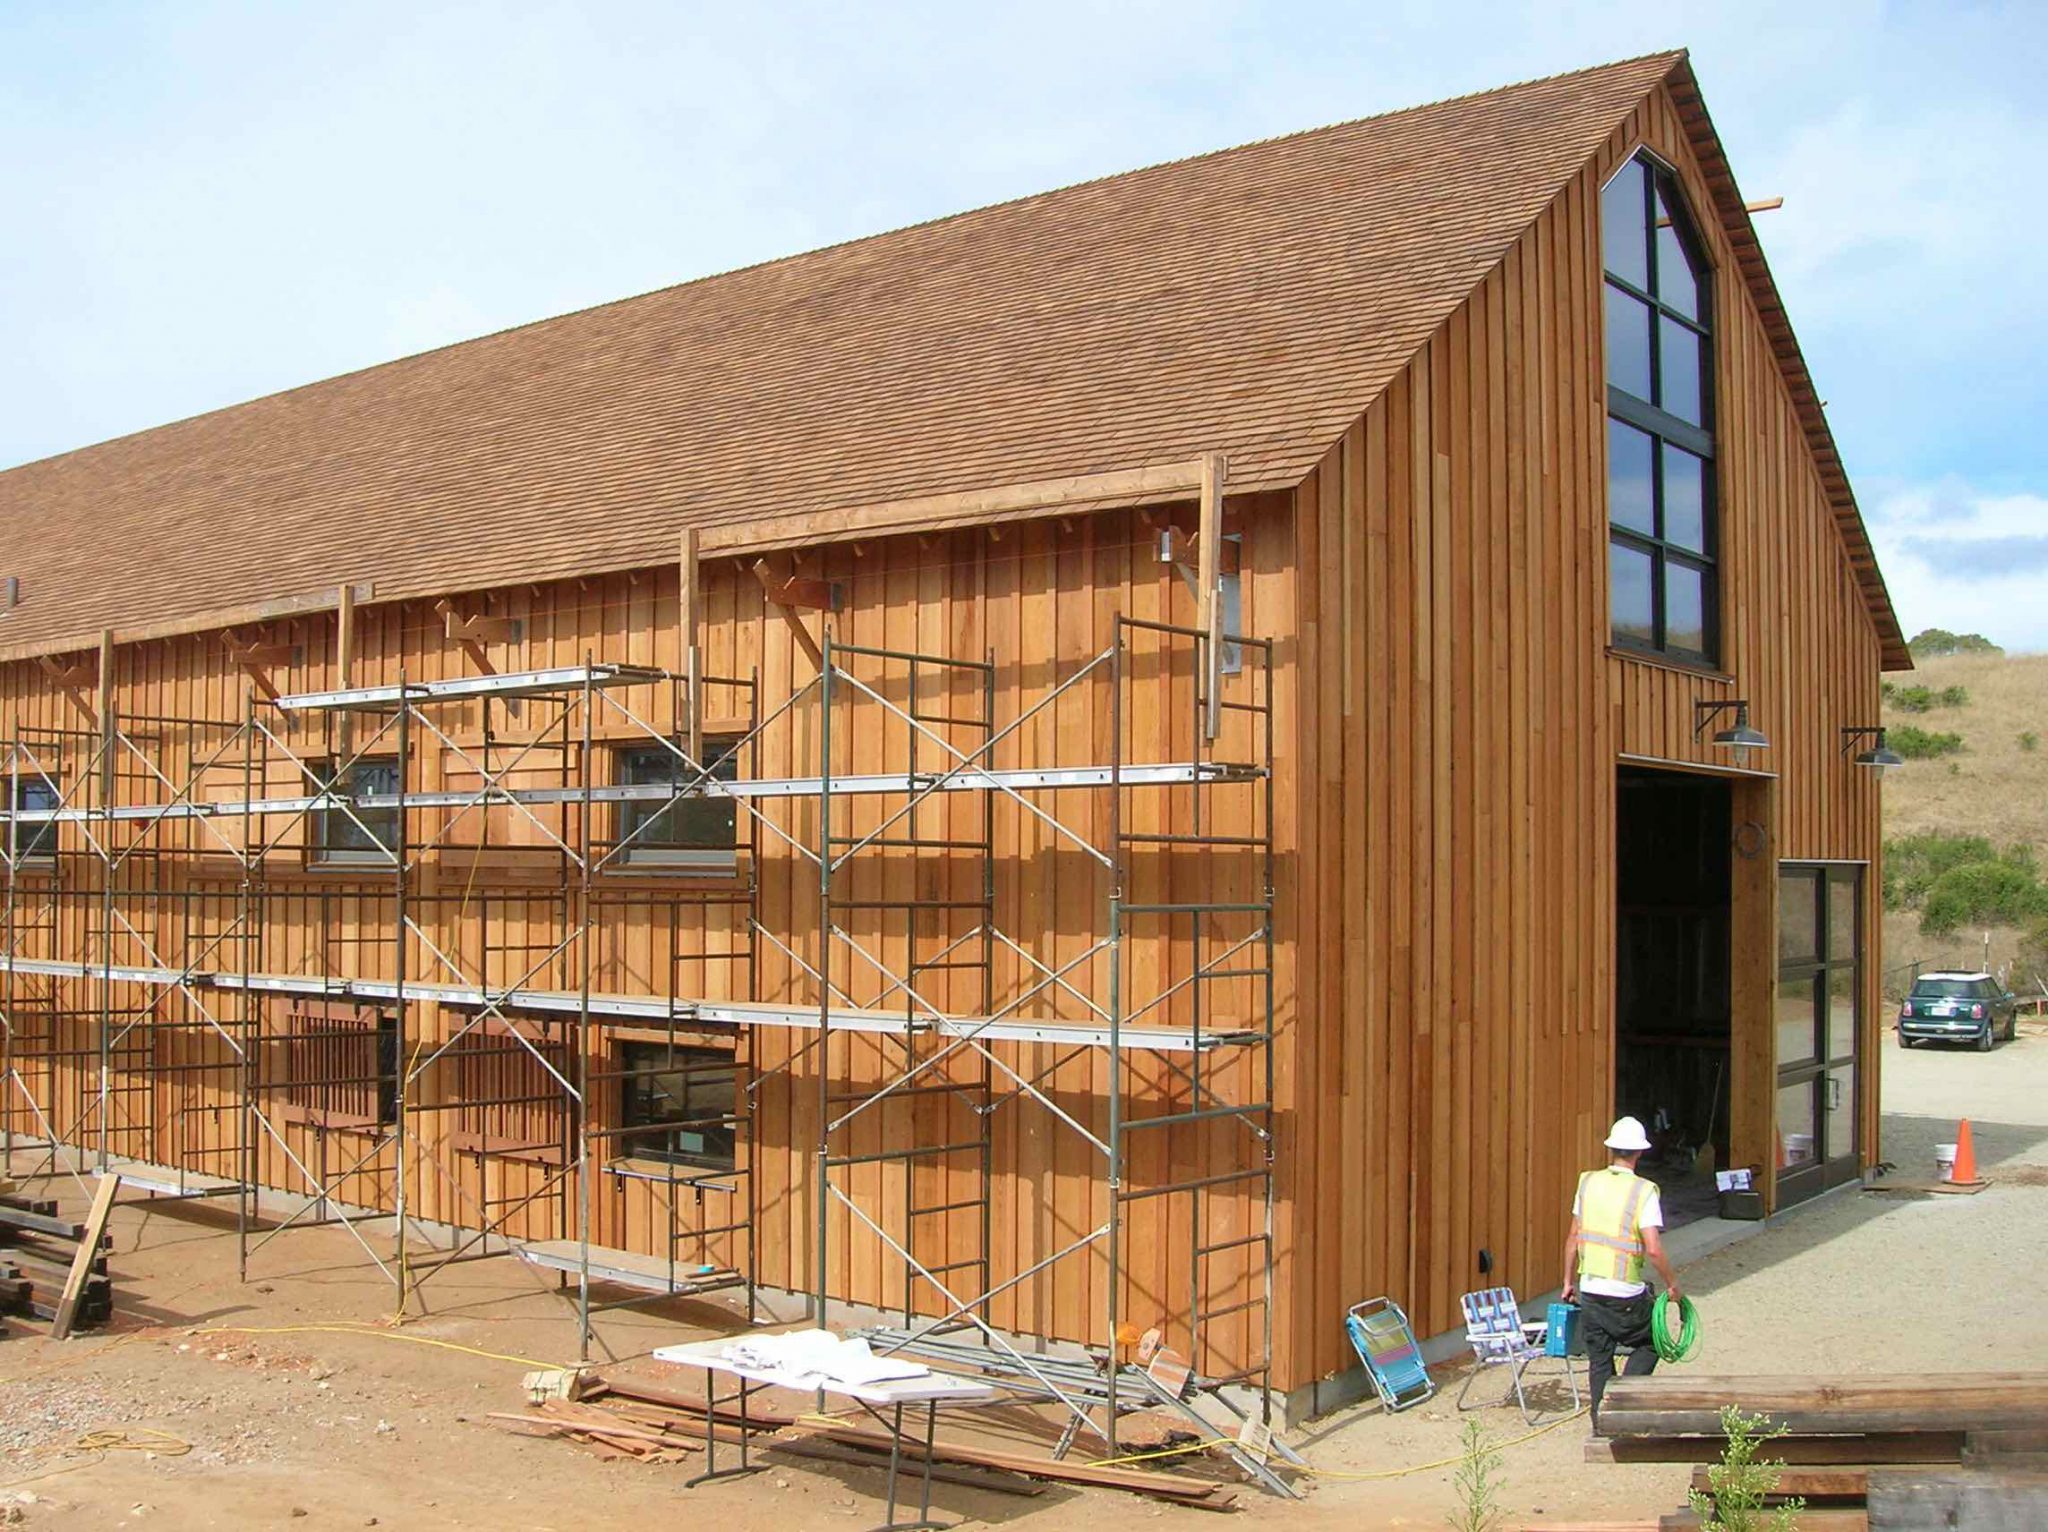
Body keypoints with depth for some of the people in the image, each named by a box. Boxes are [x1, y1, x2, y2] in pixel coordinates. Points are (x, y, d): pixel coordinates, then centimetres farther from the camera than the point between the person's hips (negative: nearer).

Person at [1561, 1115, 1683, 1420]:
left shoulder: (1588, 1182, 3)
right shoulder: (1643, 1192, -11)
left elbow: (1573, 1238, 8)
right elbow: (1653, 1249, -17)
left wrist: (1568, 1281, 18)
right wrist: (1672, 1284, -2)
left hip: (1589, 1289, 4)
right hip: (1626, 1294, -4)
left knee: (1599, 1361, 14)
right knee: (1648, 1345, 18)